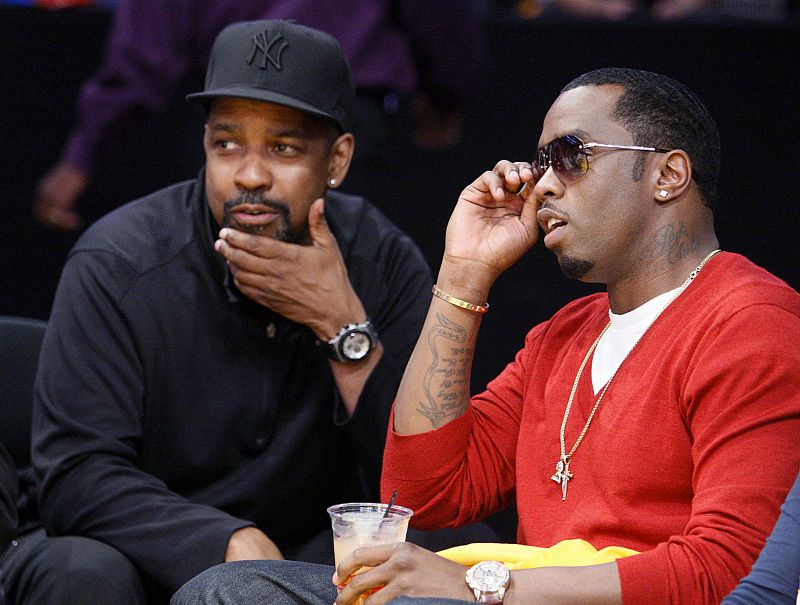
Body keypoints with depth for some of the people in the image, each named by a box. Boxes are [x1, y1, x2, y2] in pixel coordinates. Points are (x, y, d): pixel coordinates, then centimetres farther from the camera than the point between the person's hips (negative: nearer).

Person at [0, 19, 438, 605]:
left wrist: (344, 329, -25)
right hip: (145, 555, -1)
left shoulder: (386, 264, -7)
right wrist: (232, 544, -34)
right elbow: (77, 474, -21)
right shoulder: (117, 265, -14)